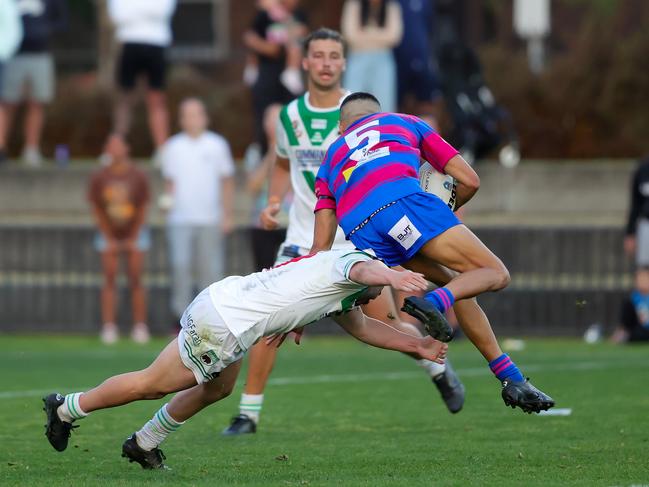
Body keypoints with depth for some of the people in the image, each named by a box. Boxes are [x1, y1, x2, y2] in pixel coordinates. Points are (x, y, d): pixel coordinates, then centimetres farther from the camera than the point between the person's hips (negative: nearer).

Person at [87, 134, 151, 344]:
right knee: (110, 280, -5)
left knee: (136, 281, -4)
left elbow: (142, 209, -2)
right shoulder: (99, 178, -8)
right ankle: (108, 327, -4)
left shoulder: (138, 177, -8)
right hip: (110, 234, 0)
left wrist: (133, 239, -3)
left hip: (134, 233, 0)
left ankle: (140, 327, -1)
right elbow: (97, 210, -2)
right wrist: (109, 239, -3)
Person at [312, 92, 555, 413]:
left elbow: (321, 246, 28)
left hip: (360, 233, 4)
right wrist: (445, 213, 45)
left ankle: (511, 378, 16)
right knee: (495, 274, 1)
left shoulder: (331, 159, 38)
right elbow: (469, 181, 26)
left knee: (457, 284, 23)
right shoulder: (405, 123, 34)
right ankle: (435, 302, -29)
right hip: (403, 201, -4)